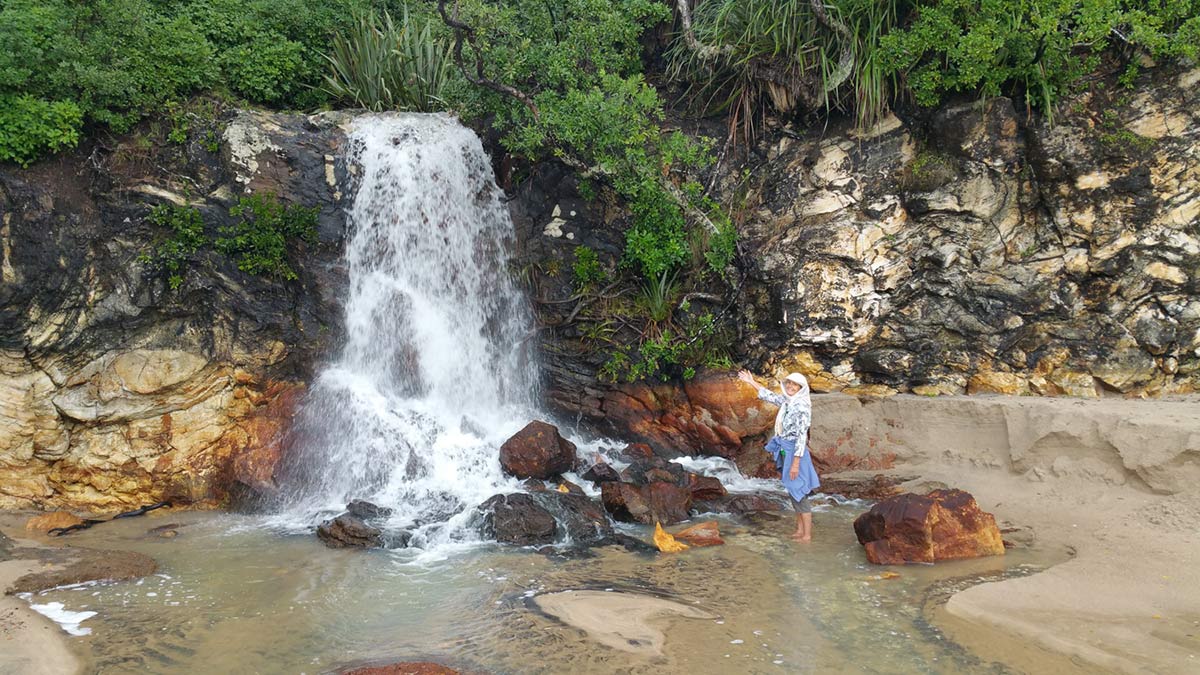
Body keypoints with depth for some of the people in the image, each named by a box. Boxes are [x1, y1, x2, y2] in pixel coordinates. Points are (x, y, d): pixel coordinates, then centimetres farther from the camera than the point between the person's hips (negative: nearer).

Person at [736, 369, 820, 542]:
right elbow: (770, 396, 25)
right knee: (793, 492, 13)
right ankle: (800, 529, 22)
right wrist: (752, 382, 30)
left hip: (794, 452, -9)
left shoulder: (802, 407, -18)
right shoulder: (787, 400, 5)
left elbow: (802, 436, -21)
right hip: (784, 450, 9)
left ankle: (807, 535, 2)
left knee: (798, 492, -4)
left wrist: (796, 462, -23)